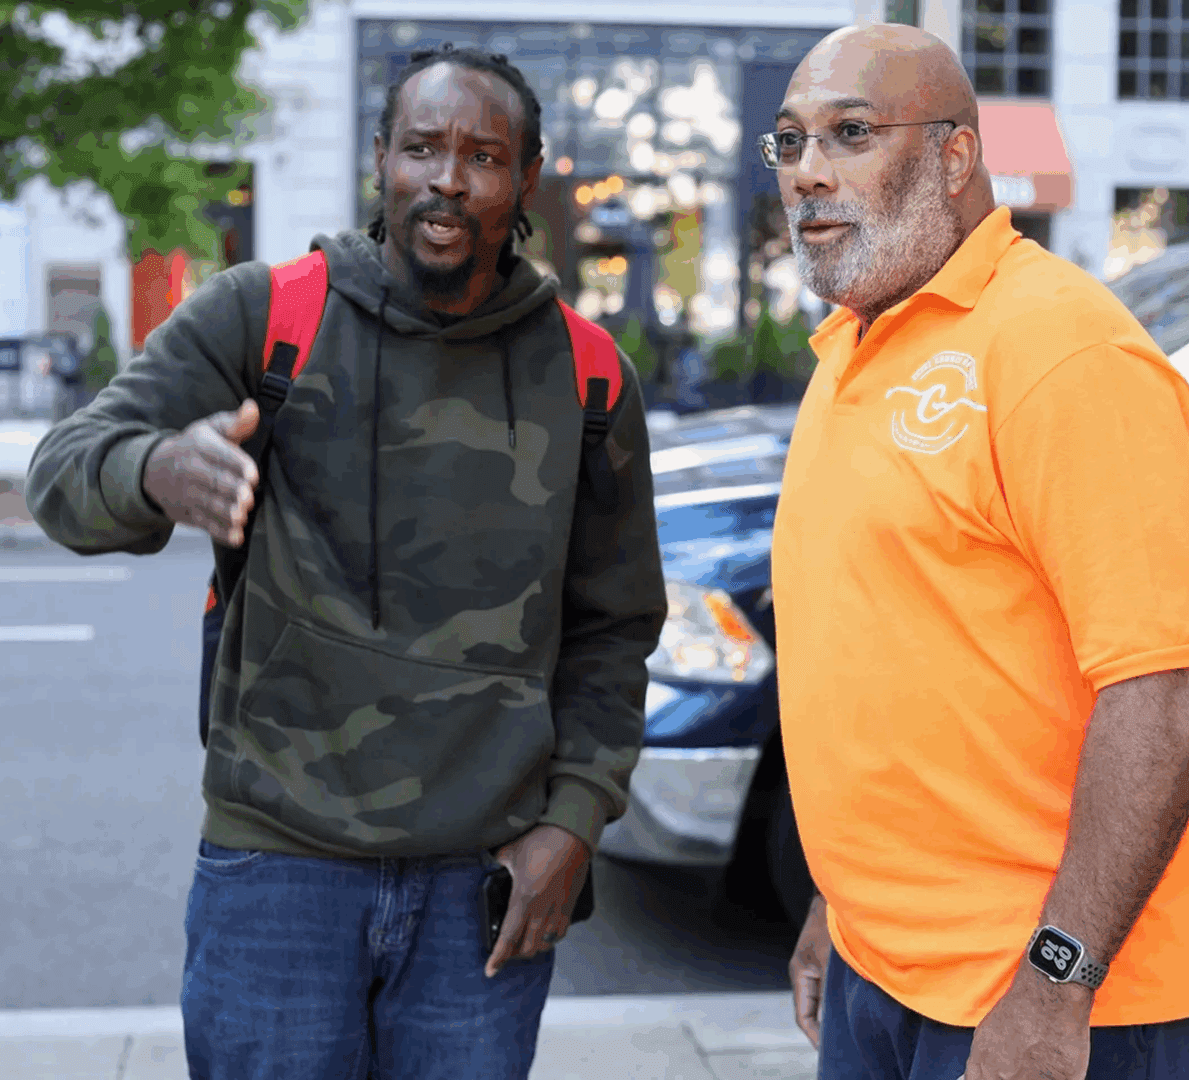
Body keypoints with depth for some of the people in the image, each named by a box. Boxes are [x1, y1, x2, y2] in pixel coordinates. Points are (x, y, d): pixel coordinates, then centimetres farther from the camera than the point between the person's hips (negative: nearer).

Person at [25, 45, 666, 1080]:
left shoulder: (586, 378, 4)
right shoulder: (258, 316, -2)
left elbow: (614, 626, 10)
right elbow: (67, 473, -11)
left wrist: (575, 816, 0)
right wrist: (157, 472, -34)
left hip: (486, 878, 2)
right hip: (280, 861, -1)